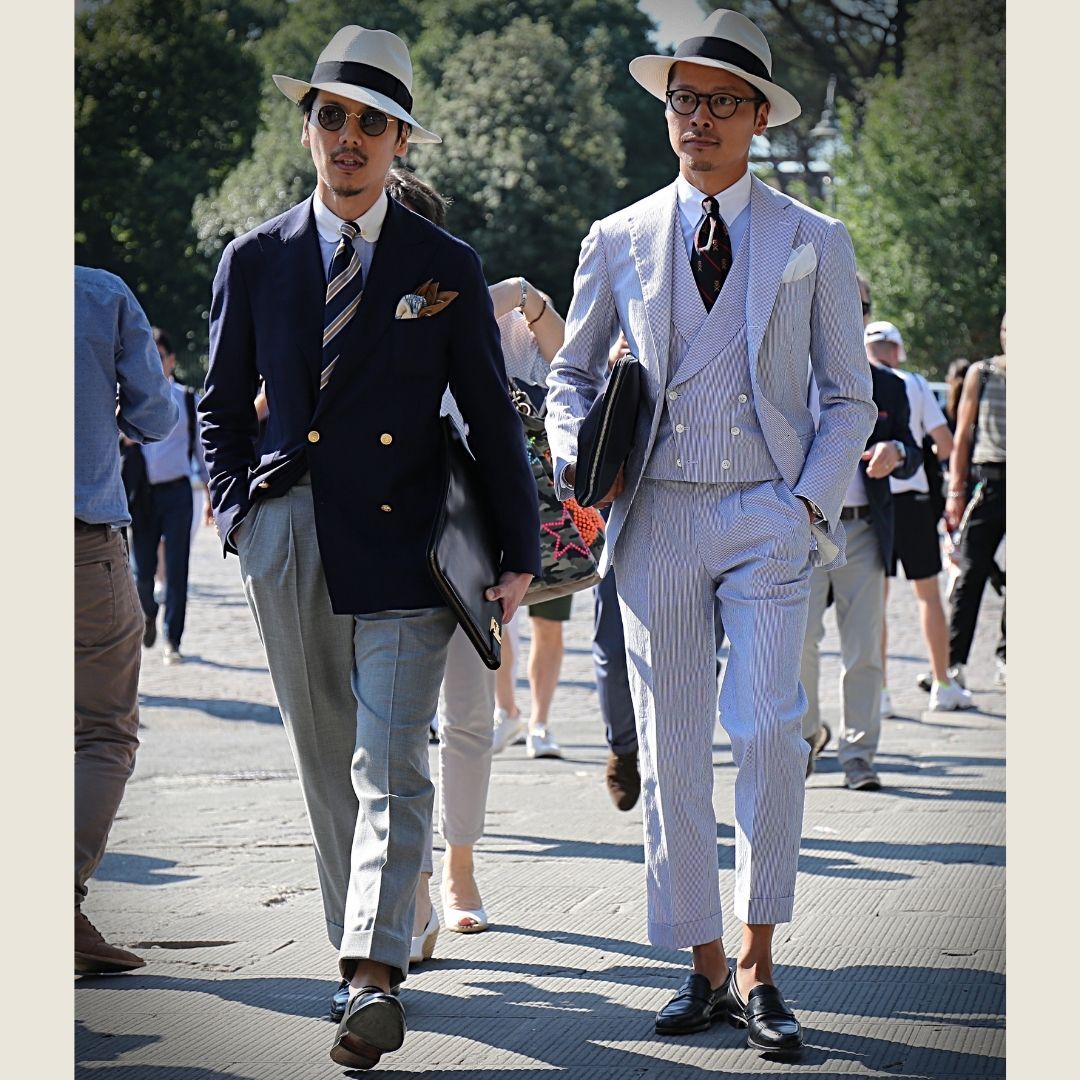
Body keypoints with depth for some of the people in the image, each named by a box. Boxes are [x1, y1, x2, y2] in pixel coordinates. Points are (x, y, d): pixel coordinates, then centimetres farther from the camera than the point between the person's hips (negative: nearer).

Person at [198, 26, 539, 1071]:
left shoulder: (447, 268, 4)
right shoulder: (254, 260, 9)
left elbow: (491, 418, 6)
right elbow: (221, 407, 17)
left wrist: (519, 554, 3)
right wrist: (239, 513, 3)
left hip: (404, 549, -2)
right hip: (291, 547, 3)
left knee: (391, 767, -11)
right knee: (327, 768, 9)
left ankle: (375, 980, -19)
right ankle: (359, 956, 19)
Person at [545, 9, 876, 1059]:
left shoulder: (813, 242, 8)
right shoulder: (619, 241, 10)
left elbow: (848, 396, 10)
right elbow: (570, 371, 20)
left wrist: (810, 502, -4)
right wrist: (574, 453, 0)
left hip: (767, 516, -2)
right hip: (658, 516, 2)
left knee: (767, 733, -15)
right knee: (670, 750, 2)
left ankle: (759, 971, -6)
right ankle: (704, 969, 12)